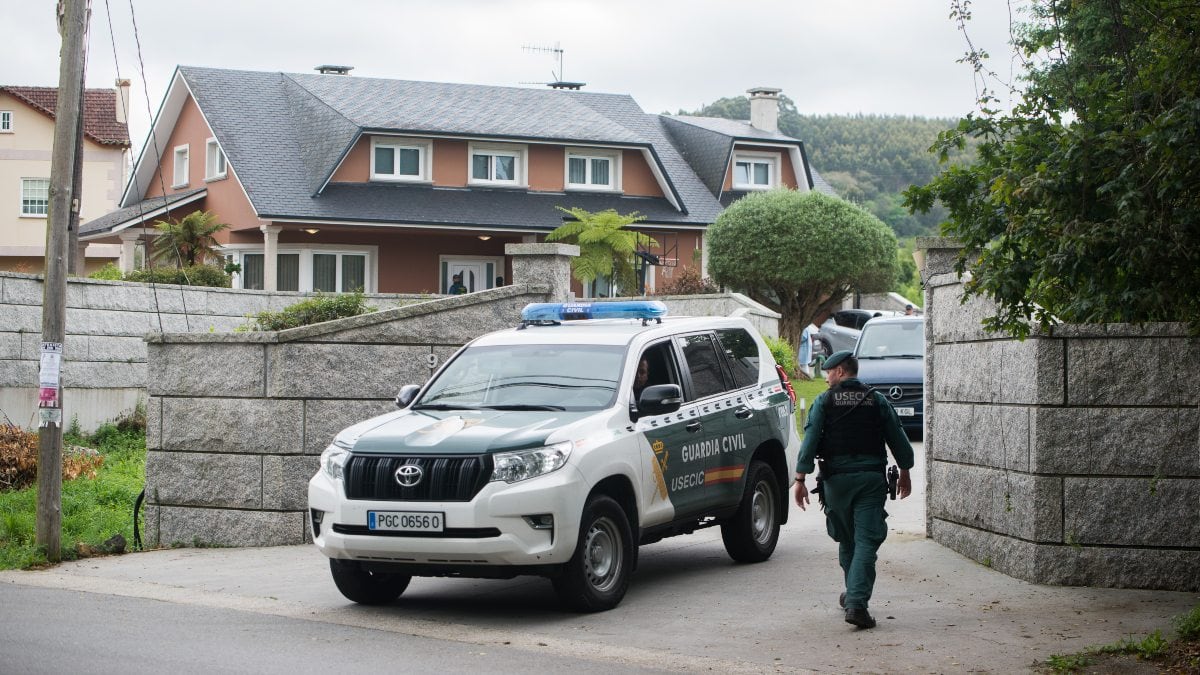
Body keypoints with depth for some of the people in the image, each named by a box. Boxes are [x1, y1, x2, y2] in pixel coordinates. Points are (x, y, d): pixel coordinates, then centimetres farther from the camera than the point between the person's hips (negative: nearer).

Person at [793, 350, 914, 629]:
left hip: (837, 478, 0)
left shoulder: (824, 402, 0)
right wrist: (905, 473, 23)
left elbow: (810, 441, -7)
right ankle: (857, 601, -17)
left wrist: (800, 479, -7)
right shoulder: (877, 401, 6)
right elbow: (898, 440, 10)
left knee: (846, 540, 17)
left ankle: (853, 596, 31)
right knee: (866, 541, -5)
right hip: (871, 479, 0)